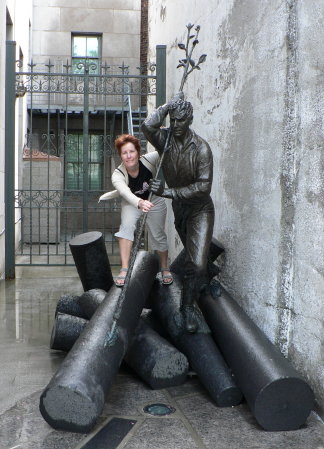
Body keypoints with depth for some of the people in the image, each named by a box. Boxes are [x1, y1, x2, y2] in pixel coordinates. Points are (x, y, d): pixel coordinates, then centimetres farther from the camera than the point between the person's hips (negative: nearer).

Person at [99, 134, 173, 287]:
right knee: (126, 226, -27)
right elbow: (126, 193, -48)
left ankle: (165, 269, 27)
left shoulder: (149, 159, -28)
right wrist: (140, 203, -69)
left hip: (155, 200, 1)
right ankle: (124, 269, -26)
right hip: (131, 202, -1)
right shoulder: (117, 175, -30)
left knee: (158, 234, 5)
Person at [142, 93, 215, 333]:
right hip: (178, 208, 5)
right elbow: (148, 126, -33)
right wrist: (169, 105, -24)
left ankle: (188, 306, 5)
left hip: (200, 208, -4)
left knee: (197, 262, -15)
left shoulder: (201, 147, -20)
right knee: (192, 256, 24)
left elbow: (204, 186, -26)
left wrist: (169, 192, -31)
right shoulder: (165, 138, -10)